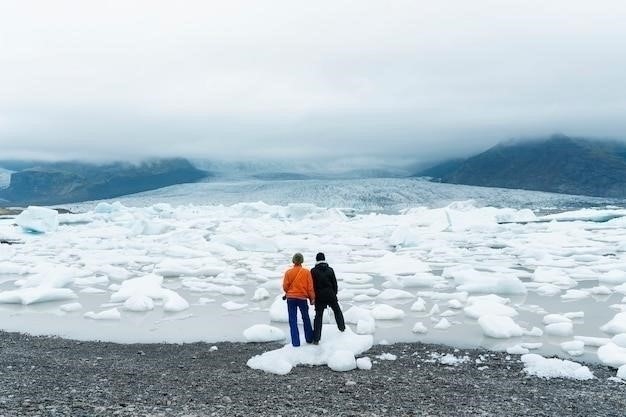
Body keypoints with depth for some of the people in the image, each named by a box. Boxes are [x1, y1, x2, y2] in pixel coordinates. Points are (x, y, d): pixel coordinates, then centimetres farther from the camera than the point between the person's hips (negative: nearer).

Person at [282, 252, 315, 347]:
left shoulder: (288, 272, -5)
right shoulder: (306, 272, -5)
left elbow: (285, 286, -2)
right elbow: (310, 287, -3)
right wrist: (312, 298, 8)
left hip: (290, 298, 0)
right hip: (302, 298, 0)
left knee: (293, 321, 5)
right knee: (306, 318, 18)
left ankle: (295, 342, 2)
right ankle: (309, 339, 27)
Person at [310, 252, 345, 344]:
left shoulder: (313, 271, -5)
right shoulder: (330, 270, 0)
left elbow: (312, 285, -4)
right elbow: (334, 283, 4)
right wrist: (334, 294, 14)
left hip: (319, 296, -1)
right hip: (330, 295, 1)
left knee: (318, 315, 1)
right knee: (337, 310, 25)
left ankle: (316, 338, -3)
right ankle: (342, 327, 38)